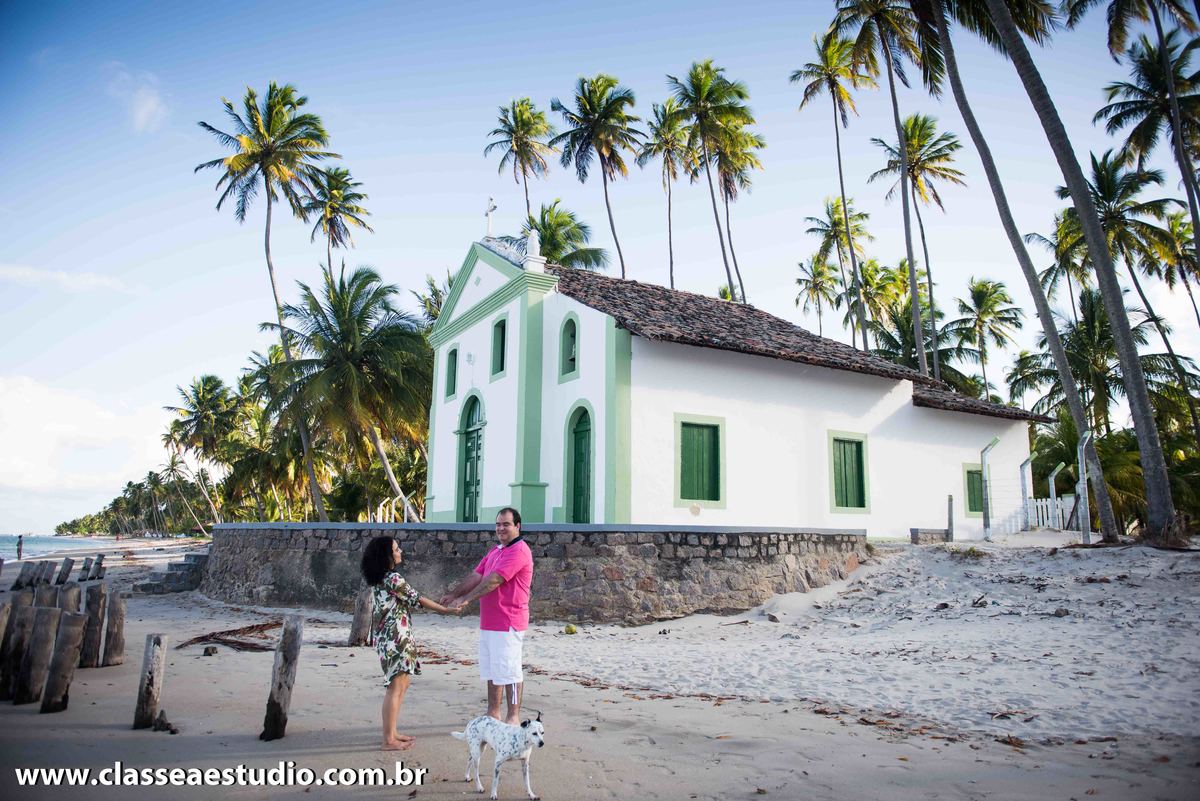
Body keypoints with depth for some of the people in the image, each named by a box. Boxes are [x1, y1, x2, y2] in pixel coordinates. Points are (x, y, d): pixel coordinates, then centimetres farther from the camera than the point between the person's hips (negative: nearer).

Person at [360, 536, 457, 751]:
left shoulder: (379, 579, 10)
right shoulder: (393, 578, -18)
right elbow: (417, 599, -12)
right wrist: (446, 610, -3)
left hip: (388, 637, 10)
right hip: (396, 638, -10)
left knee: (403, 684, 17)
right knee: (396, 687, -3)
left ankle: (391, 732, 24)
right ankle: (389, 740, 4)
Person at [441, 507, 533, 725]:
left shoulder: (519, 551, -15)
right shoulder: (496, 551, 17)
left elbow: (493, 580, -21)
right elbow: (476, 575, 12)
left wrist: (466, 599, -21)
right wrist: (453, 594, 1)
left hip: (508, 623, -9)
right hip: (489, 623, 10)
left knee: (509, 671, -3)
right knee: (492, 670, 16)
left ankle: (514, 718, 7)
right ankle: (493, 713, 27)